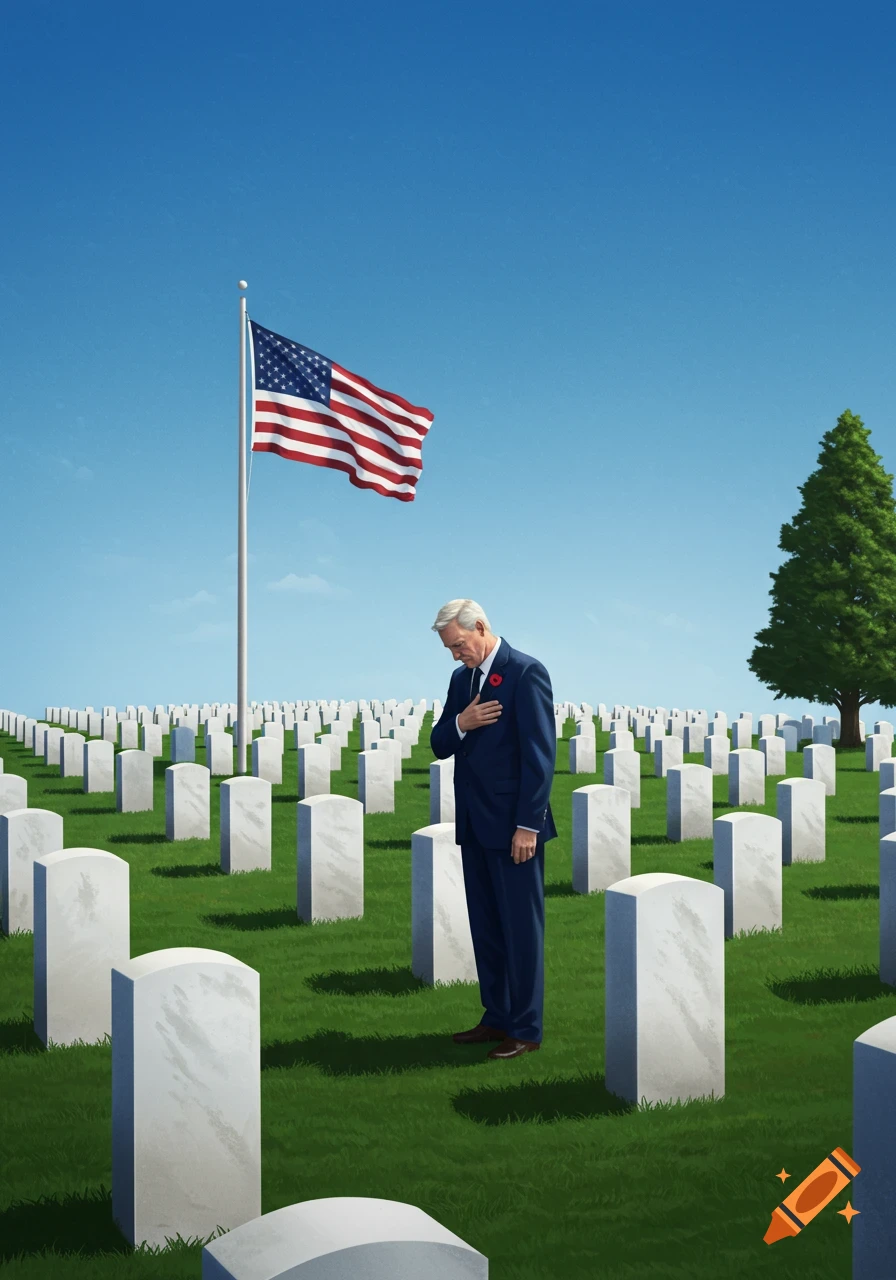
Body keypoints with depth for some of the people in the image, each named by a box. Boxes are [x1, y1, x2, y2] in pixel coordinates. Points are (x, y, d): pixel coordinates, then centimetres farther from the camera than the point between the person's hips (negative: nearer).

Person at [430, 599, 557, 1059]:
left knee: (521, 927, 0)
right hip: (475, 825, 8)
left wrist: (528, 825, -18)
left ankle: (526, 1029, 7)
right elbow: (439, 746, 14)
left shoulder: (526, 672, -11)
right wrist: (460, 723, -9)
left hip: (513, 825, -8)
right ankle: (497, 1017, 23)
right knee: (485, 927, 13)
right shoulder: (461, 679, 13)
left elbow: (539, 753, -15)